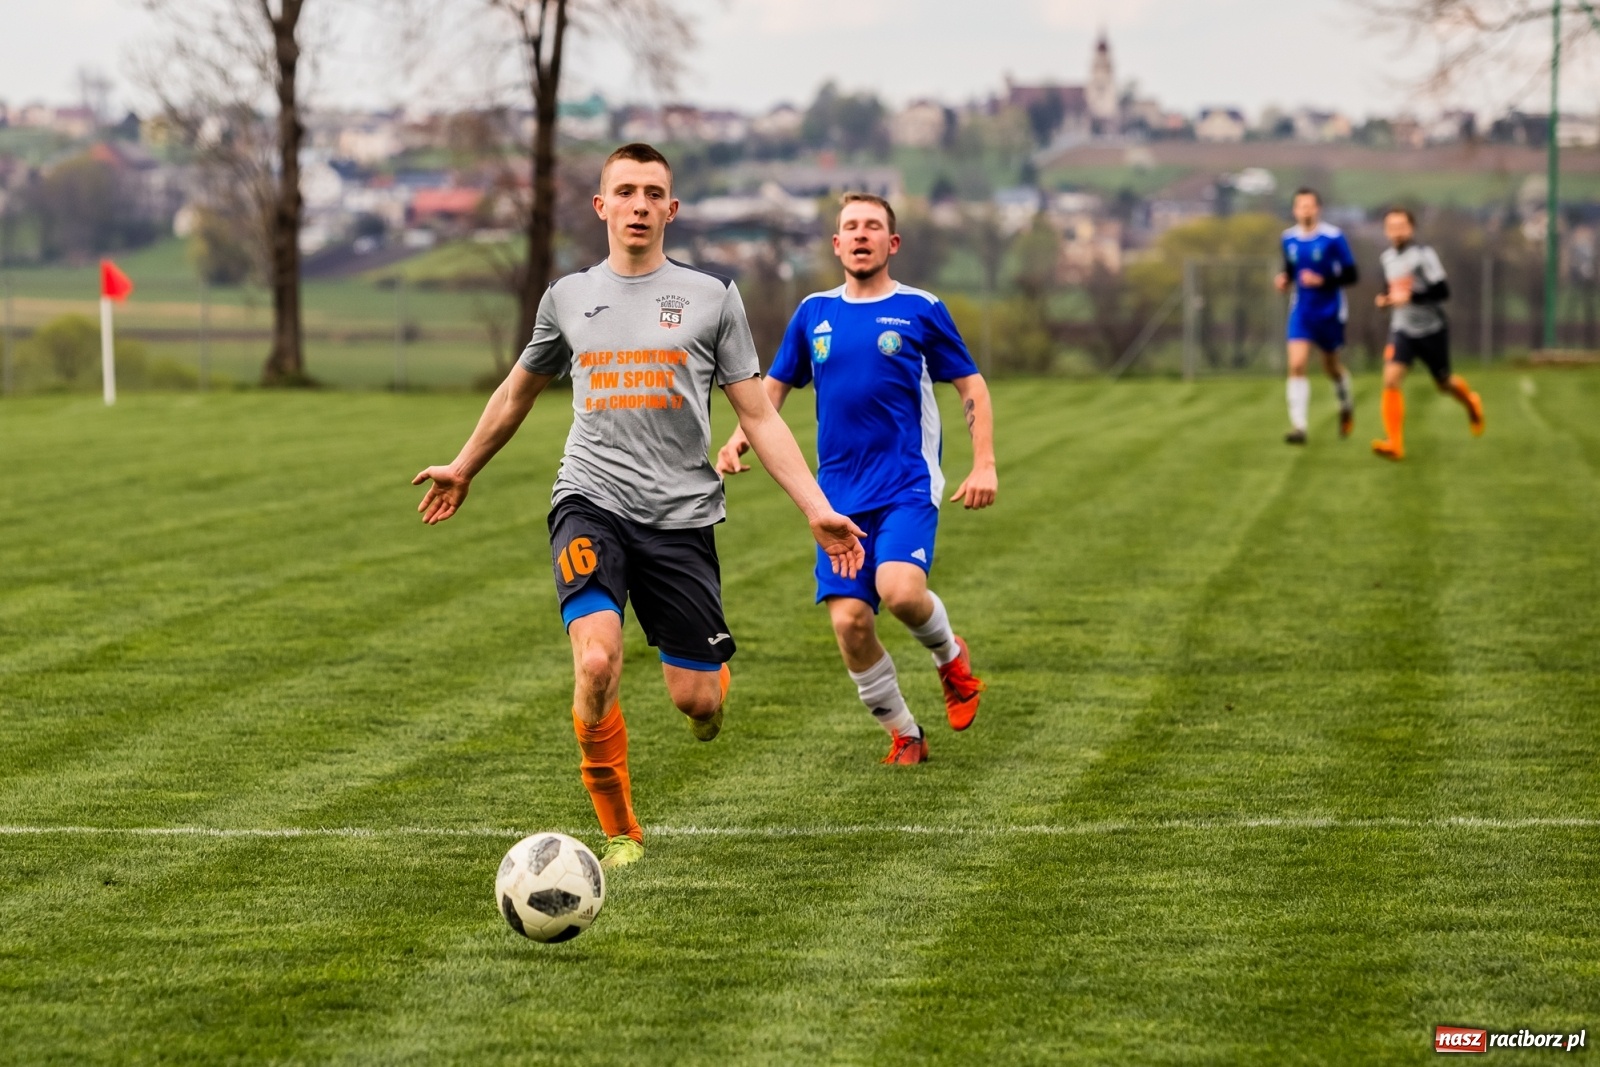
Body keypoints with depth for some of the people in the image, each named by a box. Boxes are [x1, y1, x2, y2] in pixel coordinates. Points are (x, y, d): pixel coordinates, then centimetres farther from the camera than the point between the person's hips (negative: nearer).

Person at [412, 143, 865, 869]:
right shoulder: (568, 298, 10)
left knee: (696, 700, -2)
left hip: (681, 514, 0)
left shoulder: (710, 298, 6)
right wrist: (463, 469, 37)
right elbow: (518, 391, 28)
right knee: (597, 661, -24)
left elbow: (758, 416, 6)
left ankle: (710, 674, 40)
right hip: (592, 504, 0)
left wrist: (817, 509, -4)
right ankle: (618, 830, -6)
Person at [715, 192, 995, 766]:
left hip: (908, 487, -3)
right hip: (840, 496, 3)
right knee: (849, 621, -7)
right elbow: (774, 386, 19)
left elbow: (972, 387, 6)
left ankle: (950, 656, 6)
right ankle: (904, 735, 12)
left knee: (900, 588, -28)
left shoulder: (921, 310, 2)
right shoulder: (814, 313, 10)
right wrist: (739, 438, 1)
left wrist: (984, 465, -4)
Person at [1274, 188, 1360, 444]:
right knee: (1296, 364, -15)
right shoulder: (1289, 238, 0)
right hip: (1301, 311, 2)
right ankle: (1299, 426, -16)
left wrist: (1323, 281, -26)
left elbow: (1351, 275, -12)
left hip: (1329, 311, -2)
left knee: (1331, 365, 15)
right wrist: (1285, 280, -5)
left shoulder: (1333, 238, -13)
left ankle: (1346, 403, 47)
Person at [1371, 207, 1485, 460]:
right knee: (1391, 379, -18)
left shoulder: (1423, 254, -16)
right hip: (1402, 330, 4)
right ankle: (1394, 444, -21)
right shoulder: (1388, 256, 4)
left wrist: (1410, 297, -30)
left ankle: (1471, 401, 50)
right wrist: (1385, 298, 0)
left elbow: (1442, 291, -21)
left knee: (1444, 383, 13)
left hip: (1431, 330, -4)